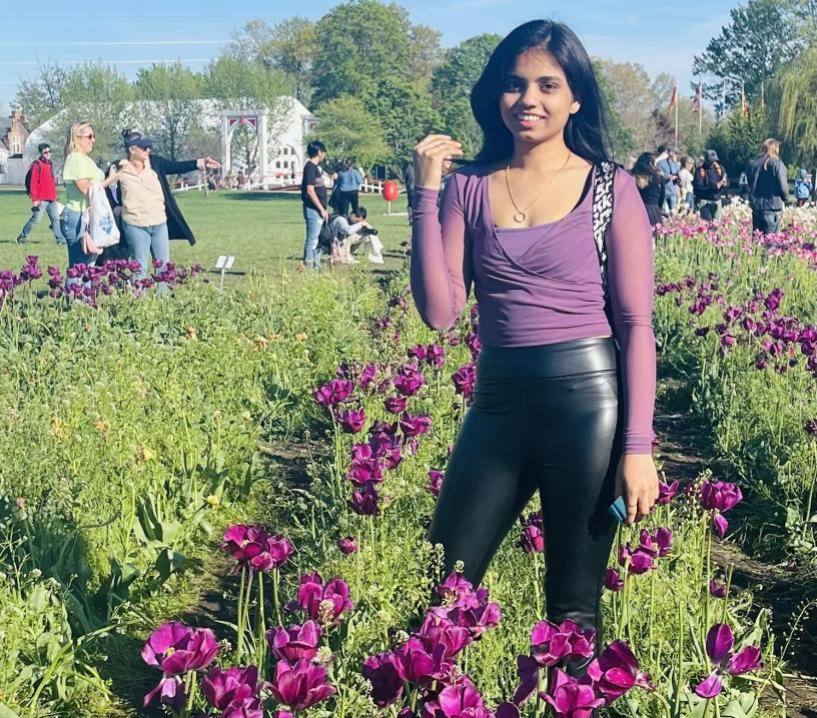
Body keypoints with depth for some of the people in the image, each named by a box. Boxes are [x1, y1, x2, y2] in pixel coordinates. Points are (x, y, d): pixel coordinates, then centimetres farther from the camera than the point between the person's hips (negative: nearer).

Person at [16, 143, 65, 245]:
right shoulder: (37, 165, -9)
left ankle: (60, 239, 6)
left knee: (56, 218, 4)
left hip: (51, 199, 7)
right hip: (41, 199, -7)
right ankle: (22, 237, 8)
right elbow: (33, 182, -13)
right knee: (35, 219, -4)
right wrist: (34, 199, -17)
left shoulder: (49, 164, 15)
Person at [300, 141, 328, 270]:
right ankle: (308, 267, -4)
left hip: (319, 209, 10)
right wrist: (322, 209, -18)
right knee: (312, 239, -7)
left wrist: (324, 209, 19)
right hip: (313, 209, -10)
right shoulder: (310, 167, -13)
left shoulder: (317, 167, 15)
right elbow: (310, 190, -19)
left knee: (318, 239, 13)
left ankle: (316, 266, 19)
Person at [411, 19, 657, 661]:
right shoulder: (469, 186, 5)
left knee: (575, 607, 8)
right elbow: (441, 312, -3)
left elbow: (637, 325, -4)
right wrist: (426, 194, -7)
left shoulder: (611, 187, -3)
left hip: (589, 399, -3)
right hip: (497, 401, 3)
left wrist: (638, 446, -10)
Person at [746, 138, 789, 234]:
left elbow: (749, 185, 11)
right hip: (773, 208, -5)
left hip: (756, 207, 5)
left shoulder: (752, 164, 6)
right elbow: (783, 186, -10)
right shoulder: (777, 164, -9)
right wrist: (785, 199, 8)